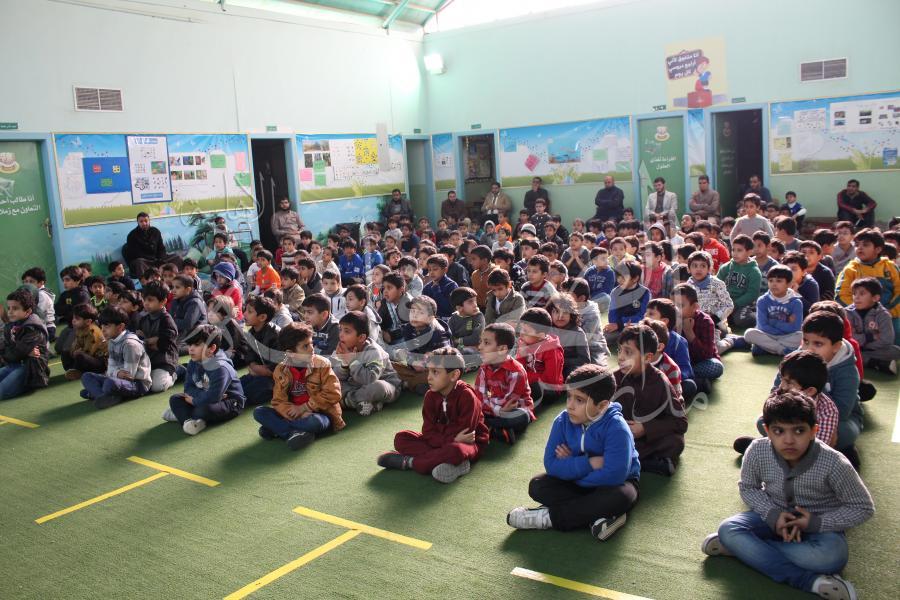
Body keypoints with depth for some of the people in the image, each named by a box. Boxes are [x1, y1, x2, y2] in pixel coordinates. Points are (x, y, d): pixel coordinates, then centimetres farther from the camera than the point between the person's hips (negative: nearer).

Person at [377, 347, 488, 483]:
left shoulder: (466, 396, -20)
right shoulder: (431, 396, -4)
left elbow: (464, 432, -20)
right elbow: (428, 432, -11)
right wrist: (452, 440, -24)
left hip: (468, 443, -6)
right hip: (440, 440, 6)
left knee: (455, 450, -42)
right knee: (401, 438, -11)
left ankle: (409, 462, -22)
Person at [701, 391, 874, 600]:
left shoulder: (834, 464, -25)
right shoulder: (757, 451, -19)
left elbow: (864, 508, -11)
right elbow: (748, 488, 0)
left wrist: (816, 523, -21)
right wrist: (772, 514, -18)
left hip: (819, 525, -3)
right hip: (776, 518, 3)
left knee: (831, 557, -37)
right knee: (727, 529, -25)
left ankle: (745, 548, -22)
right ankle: (809, 580, -28)